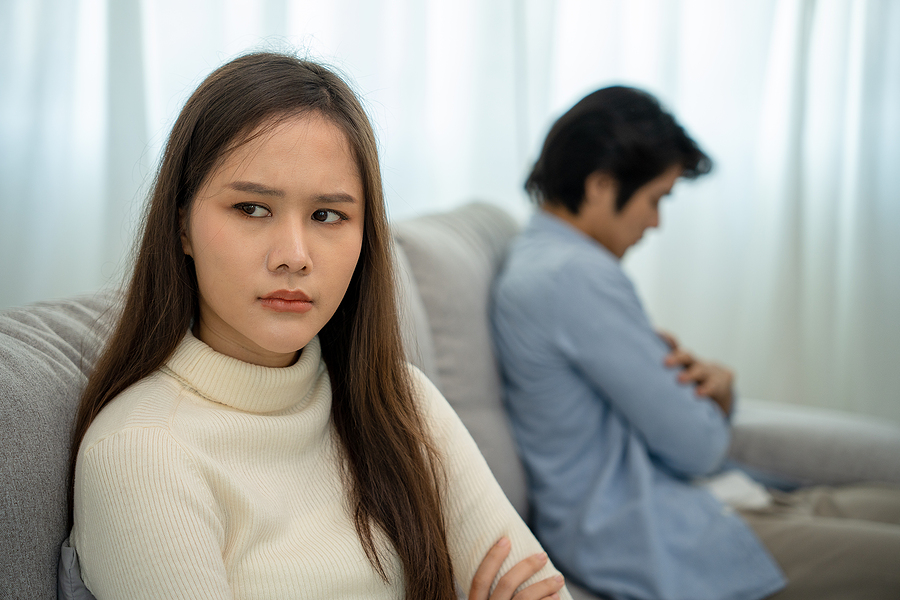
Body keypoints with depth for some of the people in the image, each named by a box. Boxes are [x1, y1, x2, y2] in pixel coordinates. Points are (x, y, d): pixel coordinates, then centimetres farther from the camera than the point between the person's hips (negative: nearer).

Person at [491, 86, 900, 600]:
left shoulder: (541, 256, 14)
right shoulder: (579, 277, -19)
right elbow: (698, 446, -18)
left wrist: (716, 381, -4)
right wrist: (707, 383, 4)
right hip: (653, 541, -11)